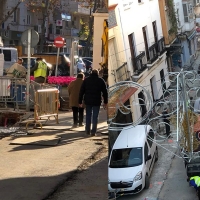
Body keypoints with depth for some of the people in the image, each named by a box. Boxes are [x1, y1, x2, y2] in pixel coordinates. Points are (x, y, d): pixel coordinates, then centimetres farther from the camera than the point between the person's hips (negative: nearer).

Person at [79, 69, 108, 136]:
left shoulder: (86, 80, 5)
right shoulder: (101, 80, 2)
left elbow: (81, 91, 4)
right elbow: (105, 92, 2)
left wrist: (80, 101, 7)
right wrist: (105, 102, 8)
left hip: (88, 101, 2)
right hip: (97, 102, -2)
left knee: (88, 116, 14)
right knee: (95, 117, 3)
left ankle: (88, 131, 15)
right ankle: (93, 132, 0)